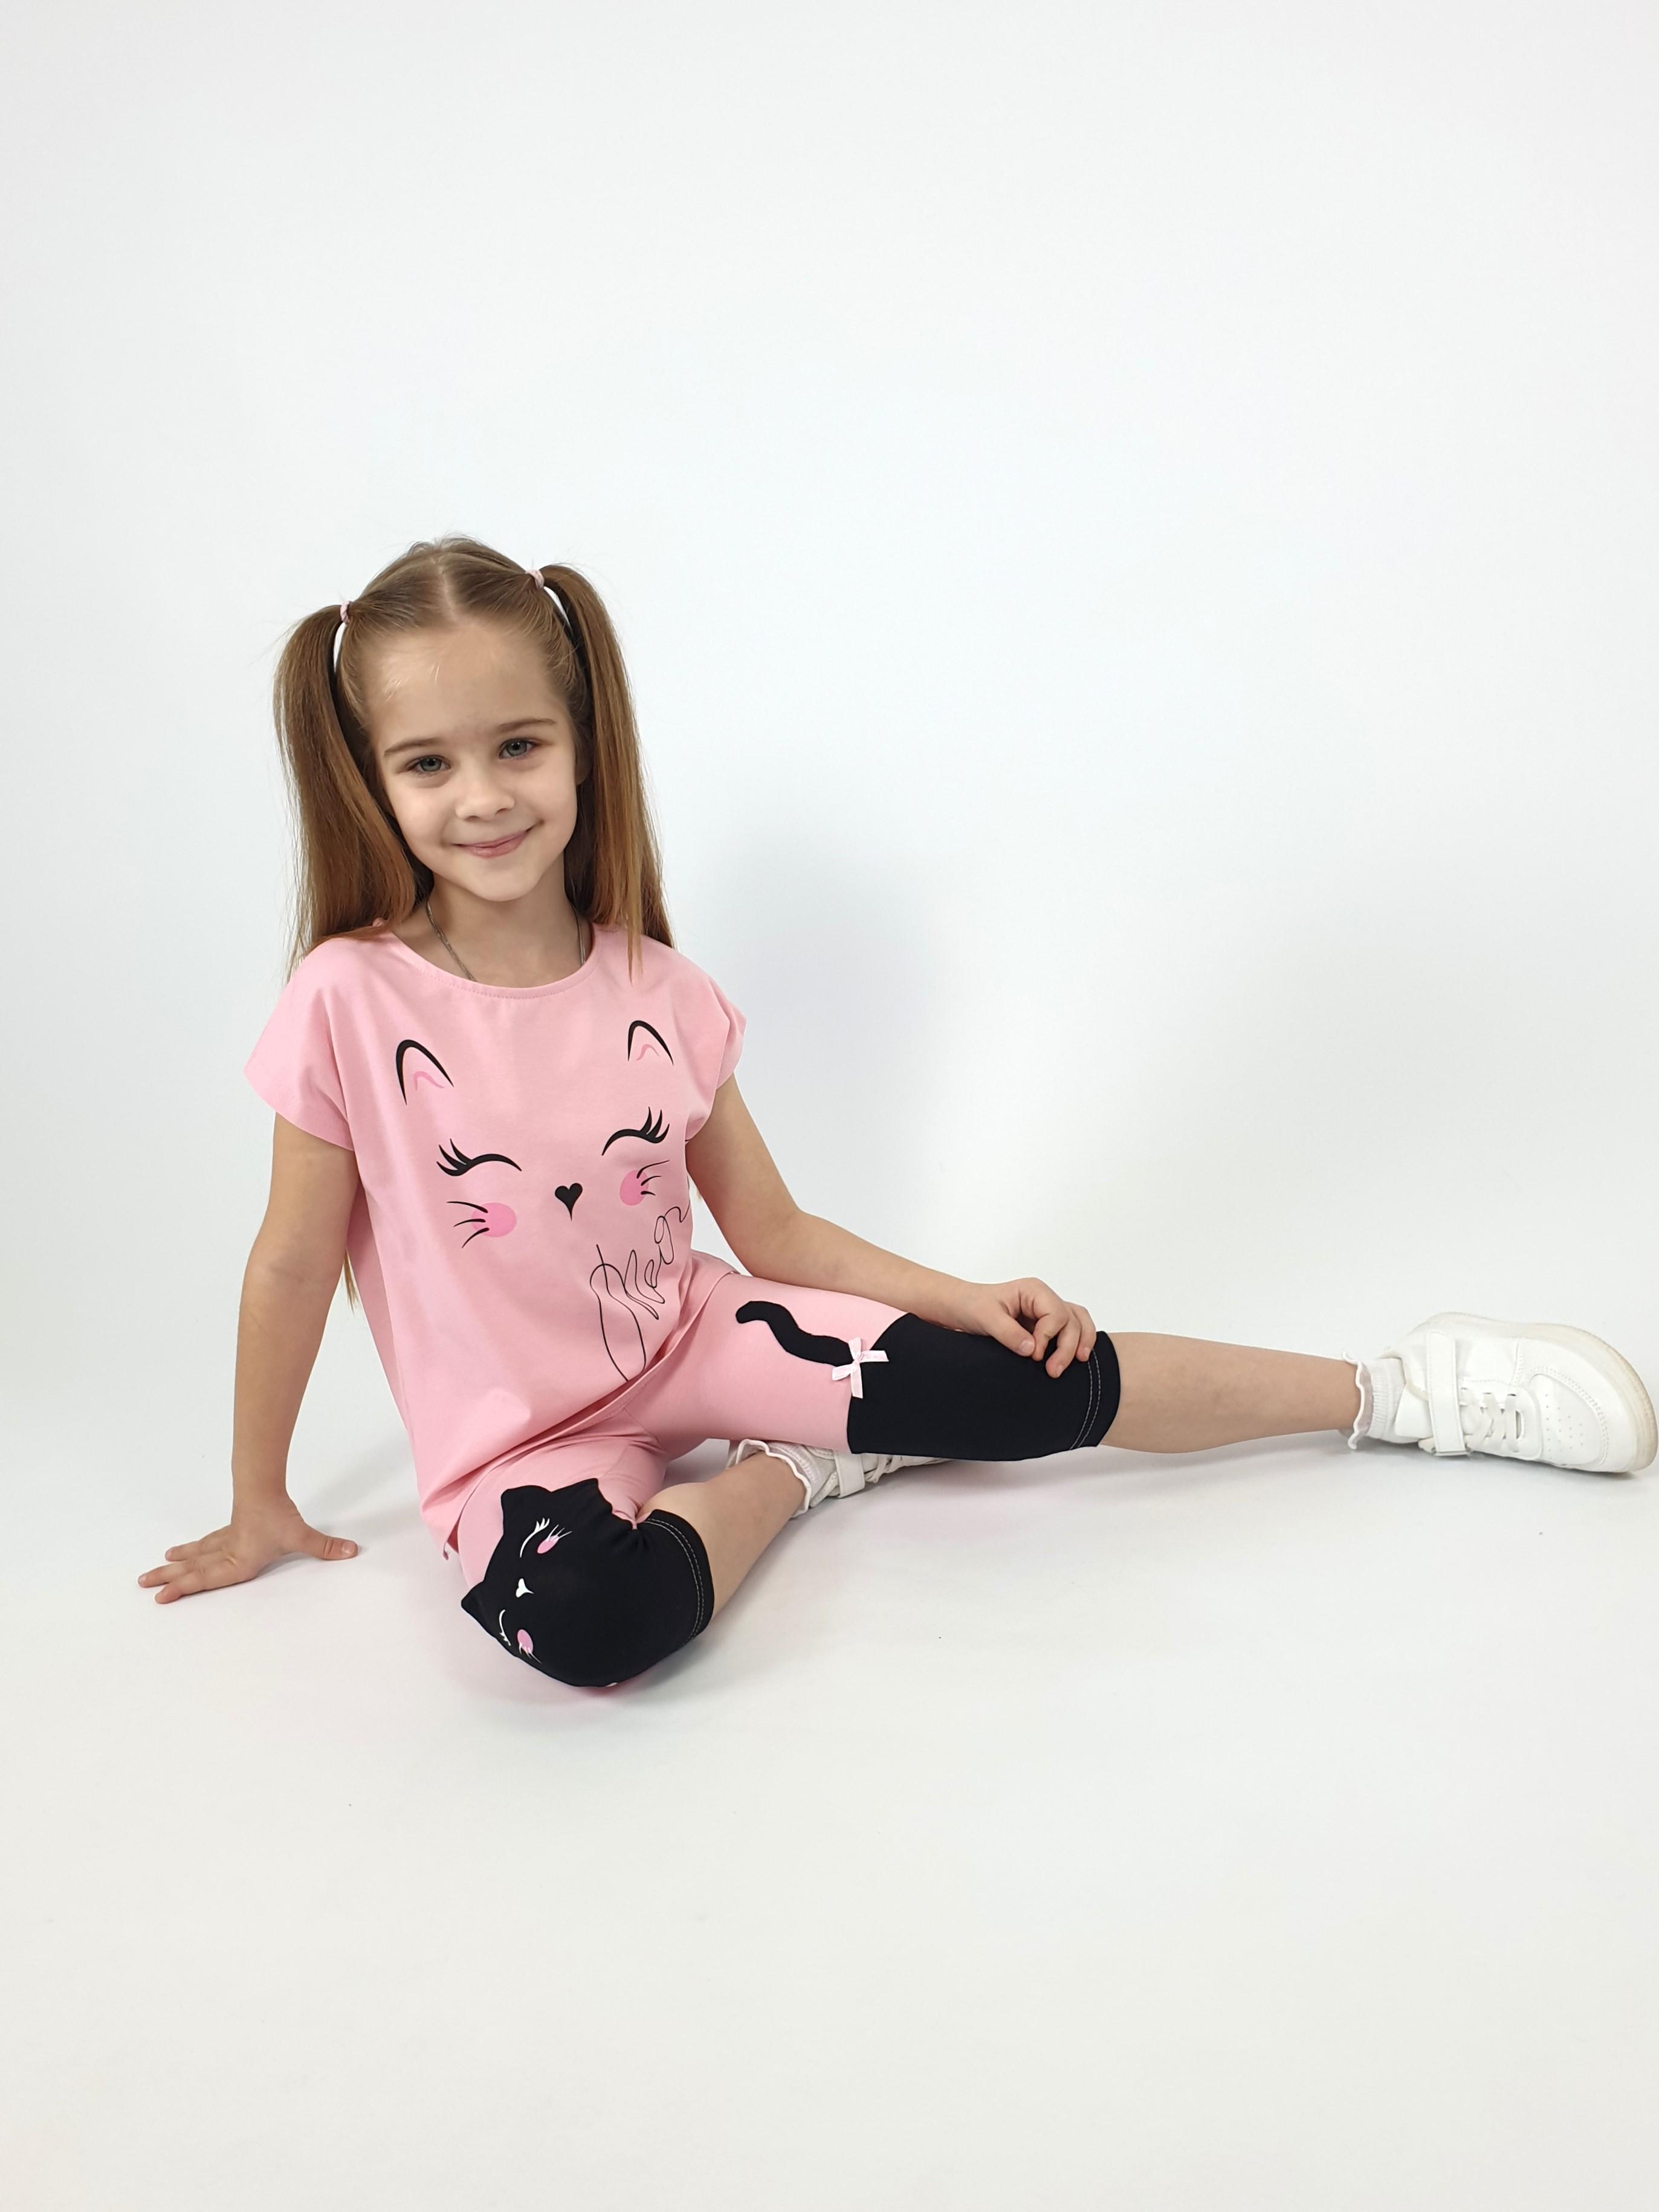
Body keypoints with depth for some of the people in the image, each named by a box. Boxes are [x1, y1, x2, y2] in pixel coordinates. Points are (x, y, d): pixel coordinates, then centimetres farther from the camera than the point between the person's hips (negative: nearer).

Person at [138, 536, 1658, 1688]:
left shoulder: (657, 996, -7)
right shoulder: (352, 1002, -17)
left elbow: (775, 1234, 2)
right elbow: (291, 1266, -6)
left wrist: (964, 1299, -8)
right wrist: (259, 1508, 2)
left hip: (684, 1339, 3)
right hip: (518, 1444, -2)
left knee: (1025, 1384, -14)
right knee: (581, 1619, -38)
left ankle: (1406, 1391, 4)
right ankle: (800, 1473, -10)